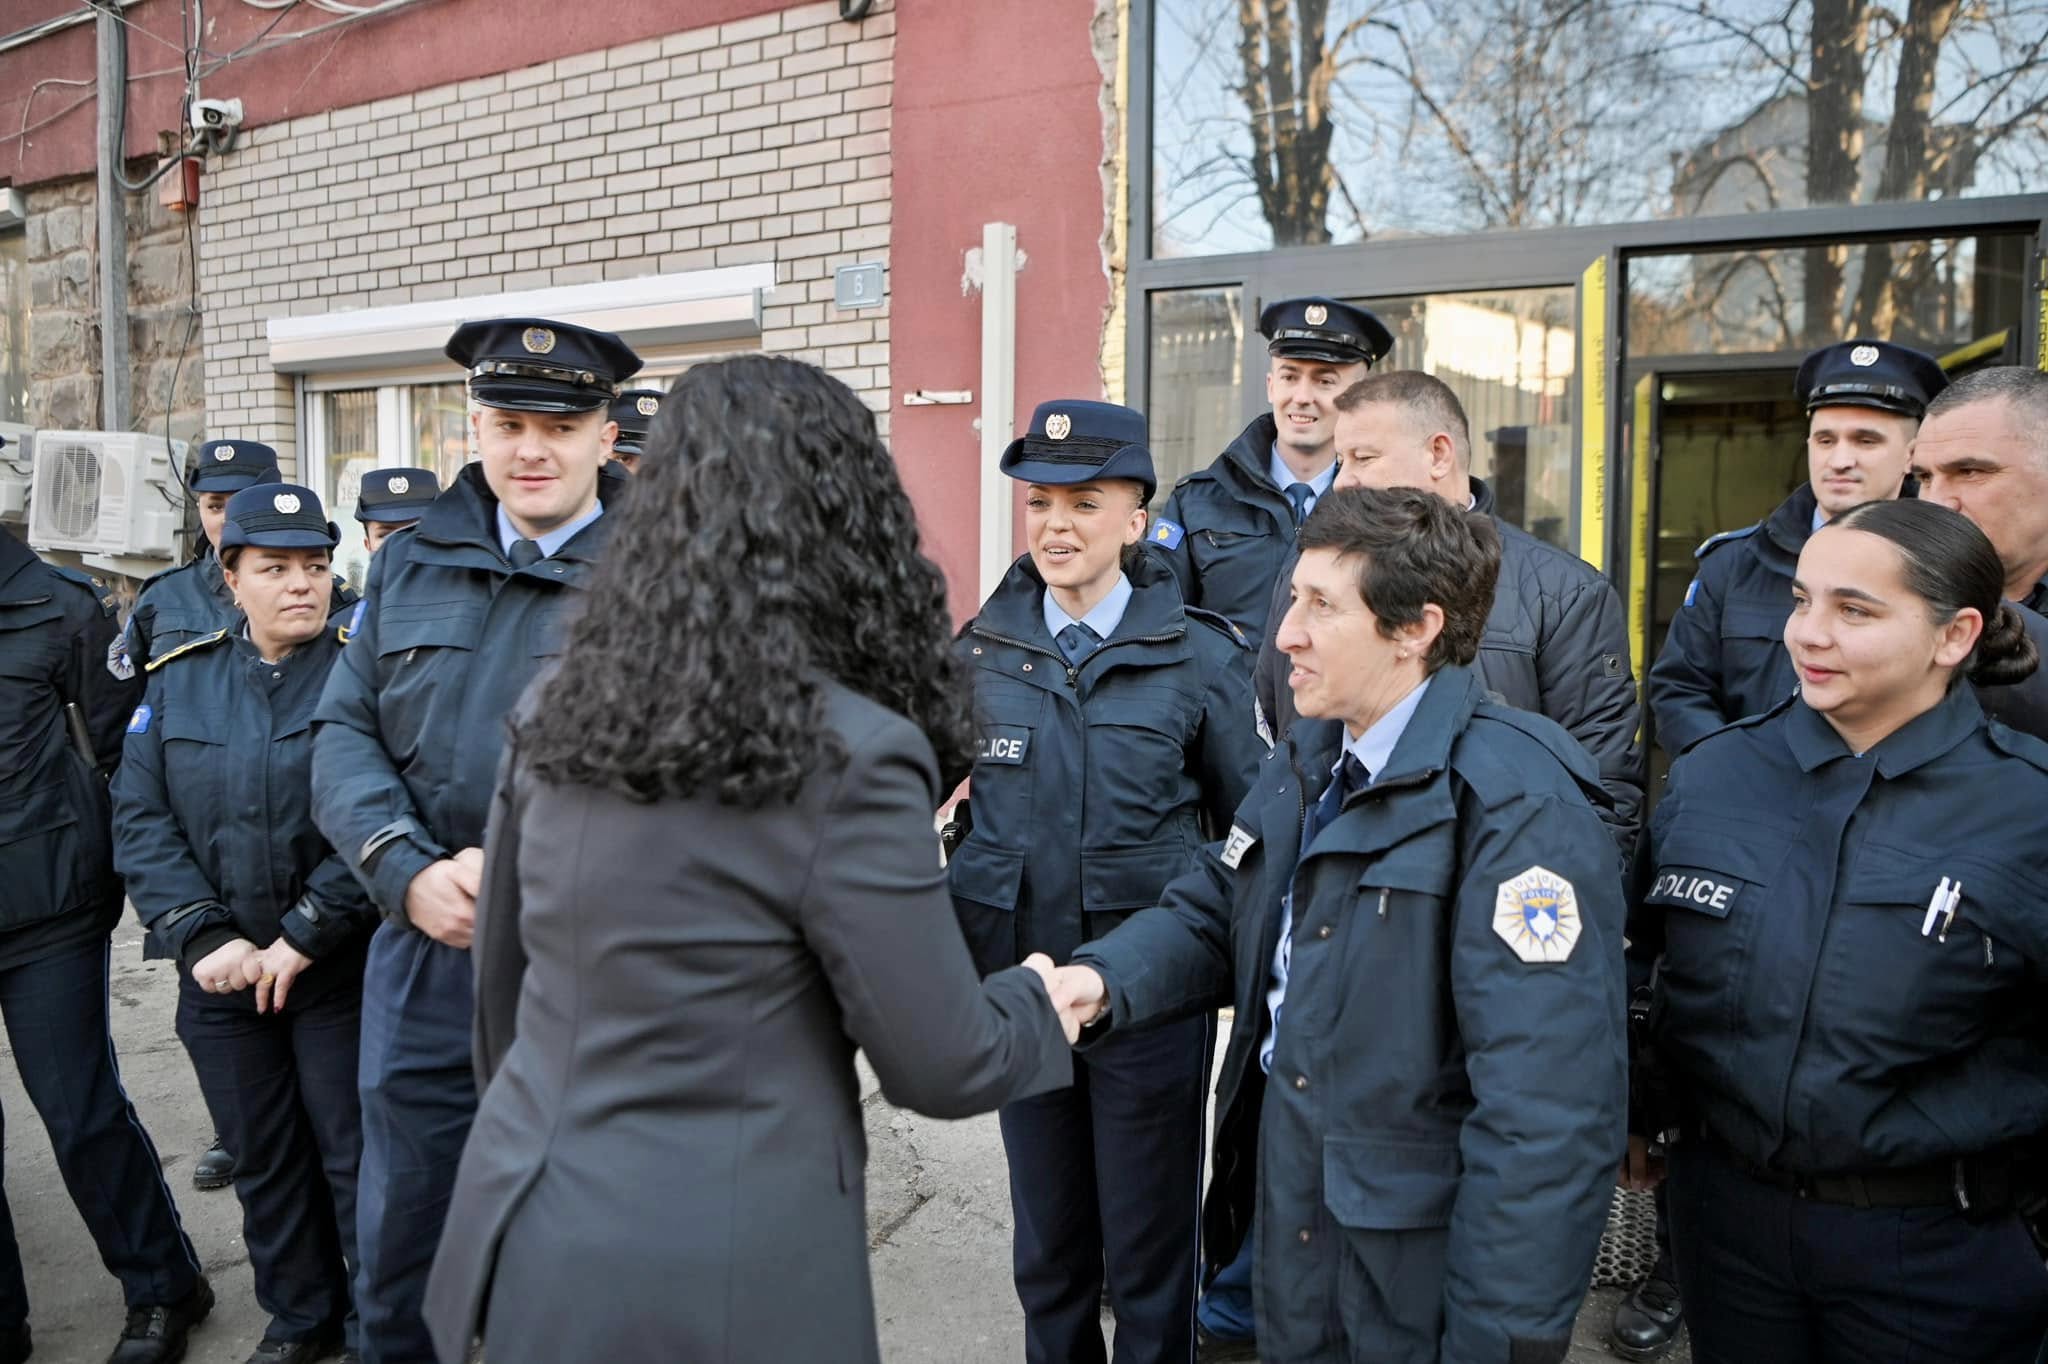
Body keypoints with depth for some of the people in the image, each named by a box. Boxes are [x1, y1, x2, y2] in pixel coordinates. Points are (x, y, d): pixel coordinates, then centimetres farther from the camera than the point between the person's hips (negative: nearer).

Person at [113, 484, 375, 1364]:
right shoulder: (178, 680, 5)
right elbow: (140, 820, 0)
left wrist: (304, 937, -17)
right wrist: (205, 938, -11)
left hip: (340, 967, -4)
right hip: (222, 971, 4)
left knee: (354, 1154, 4)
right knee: (262, 1157, 16)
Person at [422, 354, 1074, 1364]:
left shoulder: (556, 712, -1)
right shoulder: (849, 757, -21)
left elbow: (501, 977, 11)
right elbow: (942, 1067, -13)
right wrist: (1044, 996, 7)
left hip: (526, 1226, 6)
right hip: (703, 1277, -6)